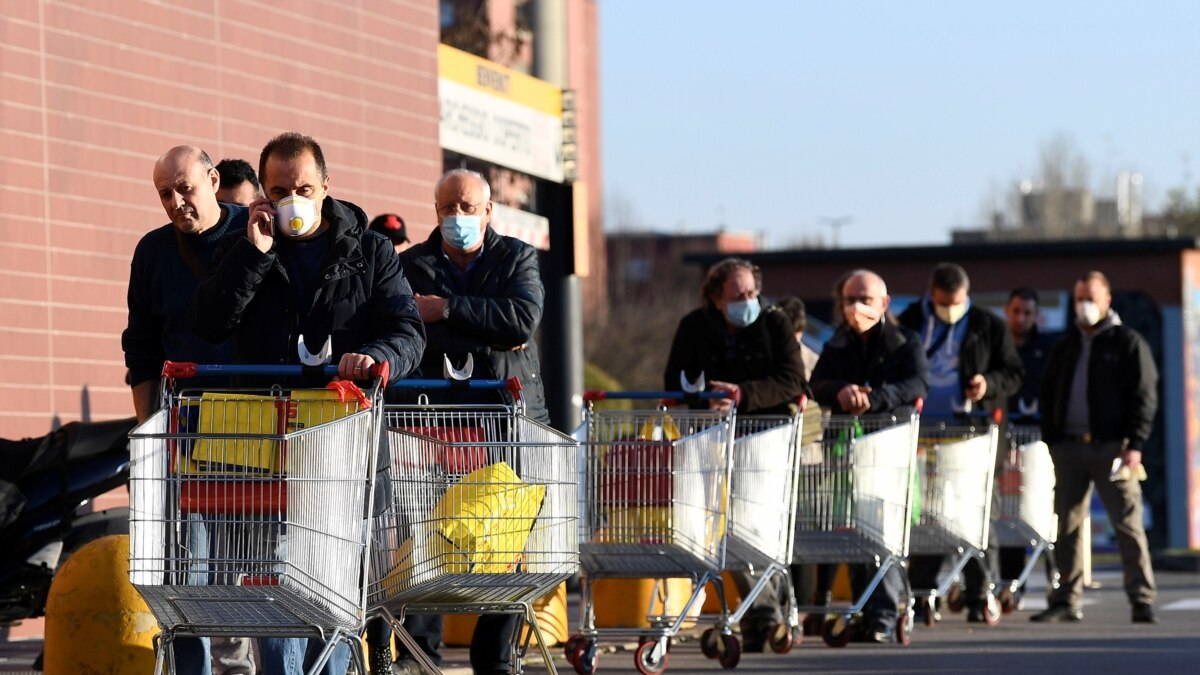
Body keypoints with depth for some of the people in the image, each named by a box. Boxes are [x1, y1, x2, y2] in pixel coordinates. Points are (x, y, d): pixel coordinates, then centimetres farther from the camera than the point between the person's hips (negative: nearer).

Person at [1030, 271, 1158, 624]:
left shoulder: (1128, 342, 1)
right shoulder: (1066, 346, 17)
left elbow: (1145, 396, -4)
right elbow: (1048, 395, 20)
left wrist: (1135, 444, -12)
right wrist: (1051, 439, 8)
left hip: (1111, 447, -5)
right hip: (1069, 446, 5)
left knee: (1127, 524, -7)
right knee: (1067, 526, 3)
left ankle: (1142, 601, -5)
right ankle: (1067, 601, 7)